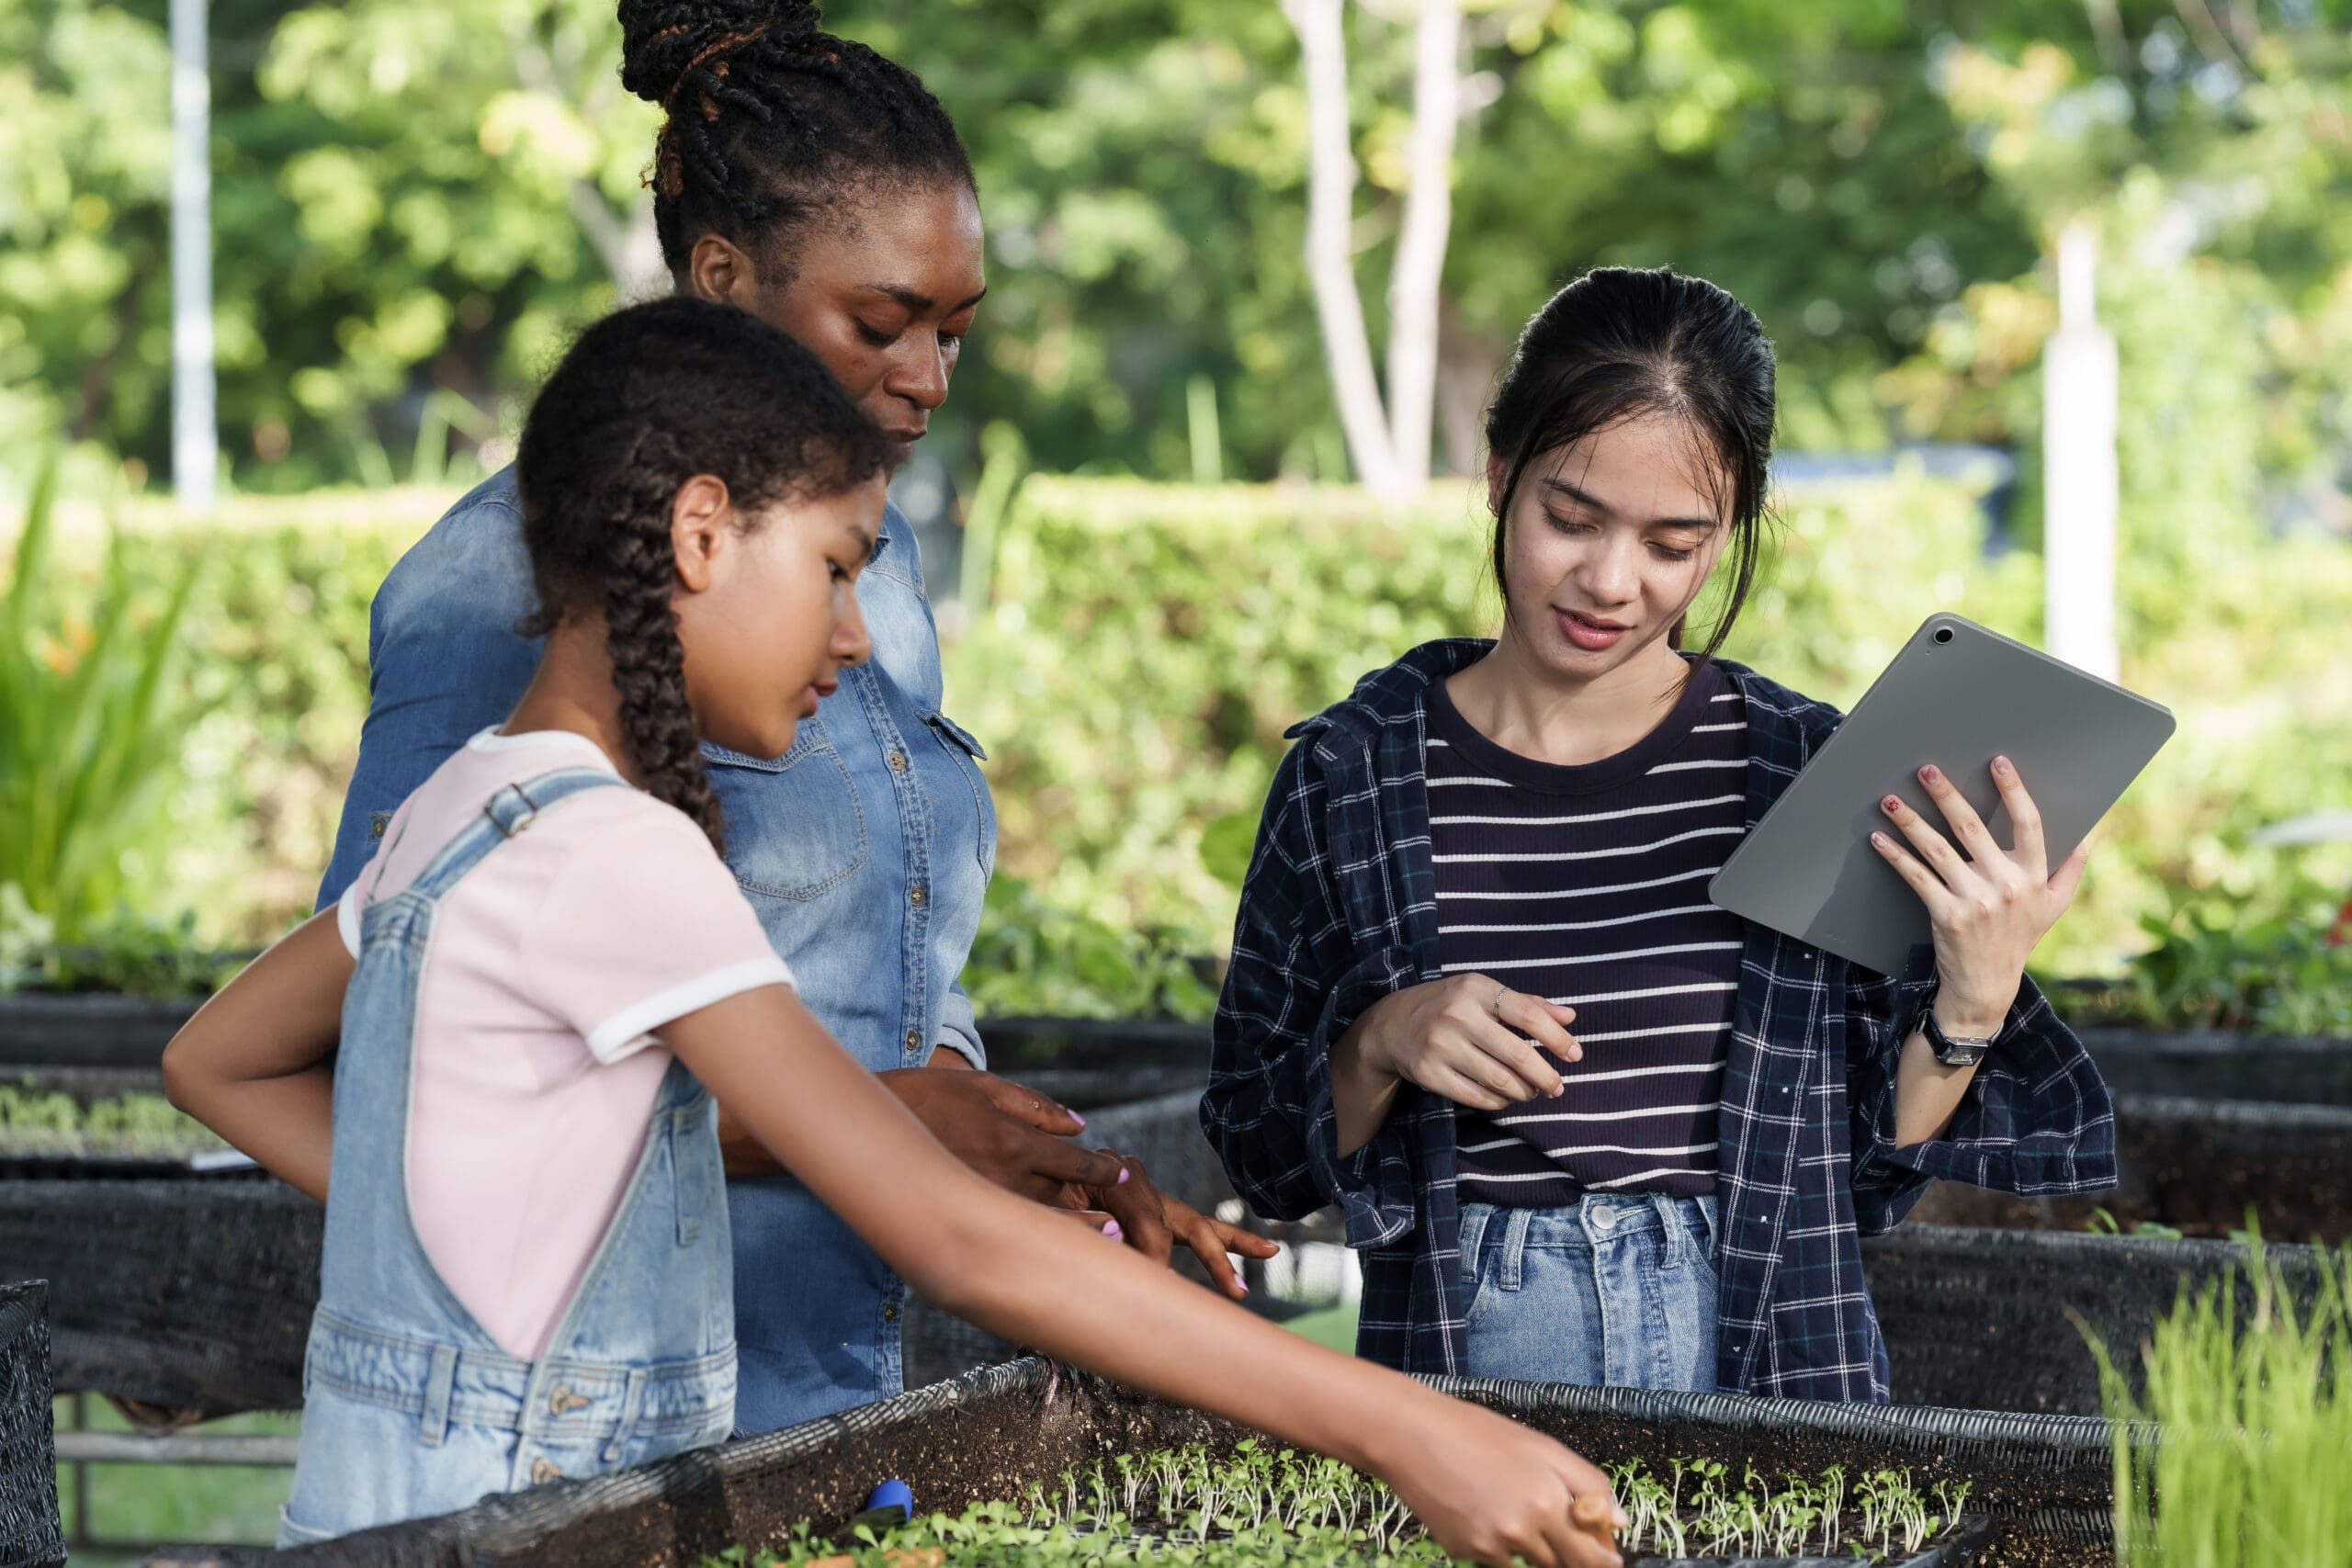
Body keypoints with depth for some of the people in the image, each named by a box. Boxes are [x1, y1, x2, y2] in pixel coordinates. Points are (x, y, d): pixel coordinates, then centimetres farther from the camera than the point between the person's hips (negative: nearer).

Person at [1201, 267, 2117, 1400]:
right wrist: (1377, 1050, -9)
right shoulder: (1350, 778, 2)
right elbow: (1260, 1150, 8)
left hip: (1764, 1362, 1)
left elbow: (1866, 1170, 7)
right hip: (1463, 1364, -1)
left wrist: (1974, 1005, -8)